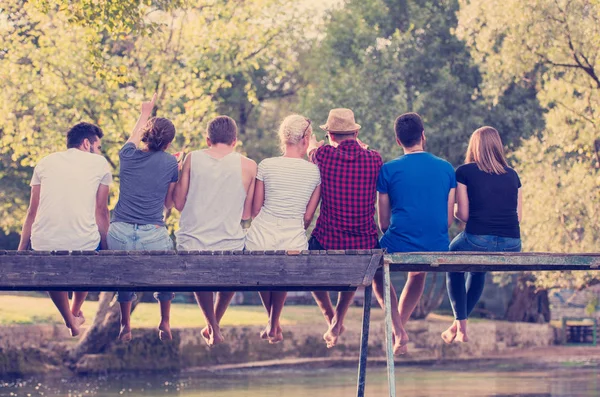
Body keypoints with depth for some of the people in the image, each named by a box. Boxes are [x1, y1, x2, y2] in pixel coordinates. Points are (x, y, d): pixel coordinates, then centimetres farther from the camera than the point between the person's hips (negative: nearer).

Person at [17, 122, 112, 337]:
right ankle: (76, 312, 45)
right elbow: (101, 211, 10)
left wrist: (21, 250, 19)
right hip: (83, 243, -1)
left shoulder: (46, 162, 16)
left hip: (44, 244, 1)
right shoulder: (100, 163, 10)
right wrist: (104, 248, 19)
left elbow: (32, 212, 15)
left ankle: (71, 322, 34)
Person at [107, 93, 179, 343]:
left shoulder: (128, 156, 5)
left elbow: (134, 137, 30)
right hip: (153, 235, -1)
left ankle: (125, 327, 28)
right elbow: (169, 203, 11)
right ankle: (165, 324, 30)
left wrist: (145, 113, 47)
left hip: (120, 233, 2)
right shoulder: (170, 163, 0)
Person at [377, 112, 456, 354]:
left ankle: (398, 331, 14)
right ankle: (400, 324, 41)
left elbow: (384, 223, 3)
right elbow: (448, 220, 7)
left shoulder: (388, 170, -3)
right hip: (437, 250, 3)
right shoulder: (446, 169, 4)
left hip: (399, 247, -3)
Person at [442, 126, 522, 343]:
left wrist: (455, 210, 22)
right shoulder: (512, 175, 14)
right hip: (512, 246, 4)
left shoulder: (465, 172, 3)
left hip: (478, 241, -4)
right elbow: (518, 215, 14)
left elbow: (462, 214, 1)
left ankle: (461, 325, 25)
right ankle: (459, 325, 43)